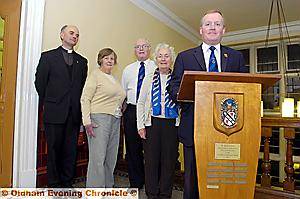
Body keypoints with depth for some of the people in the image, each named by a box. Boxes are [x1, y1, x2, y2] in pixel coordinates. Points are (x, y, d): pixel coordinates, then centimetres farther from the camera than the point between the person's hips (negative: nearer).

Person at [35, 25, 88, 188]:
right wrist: (47, 103, 4)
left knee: (71, 151, 7)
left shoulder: (82, 61, 14)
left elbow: (83, 86, 11)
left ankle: (67, 183, 21)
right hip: (54, 112, -2)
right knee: (54, 149, 6)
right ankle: (54, 184, 20)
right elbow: (39, 82, 4)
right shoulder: (48, 56, 6)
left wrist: (79, 106, 4)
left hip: (74, 113, 3)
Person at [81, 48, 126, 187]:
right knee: (98, 158, -5)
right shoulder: (95, 75, -1)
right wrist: (87, 121, -16)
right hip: (99, 119, -7)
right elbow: (85, 99, -8)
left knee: (111, 158, 11)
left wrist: (120, 113, 11)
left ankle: (108, 187, 25)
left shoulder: (114, 79, 19)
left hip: (115, 121, 7)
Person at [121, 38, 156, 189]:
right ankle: (135, 183, 27)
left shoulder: (157, 68, 3)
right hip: (132, 111, 4)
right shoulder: (128, 70, 16)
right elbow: (123, 92, 17)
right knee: (132, 149, 10)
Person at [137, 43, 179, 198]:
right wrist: (140, 125, 1)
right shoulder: (149, 79, 8)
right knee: (151, 159, 6)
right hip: (152, 123, 1)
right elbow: (141, 103, 7)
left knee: (169, 160, 7)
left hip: (172, 123, 0)